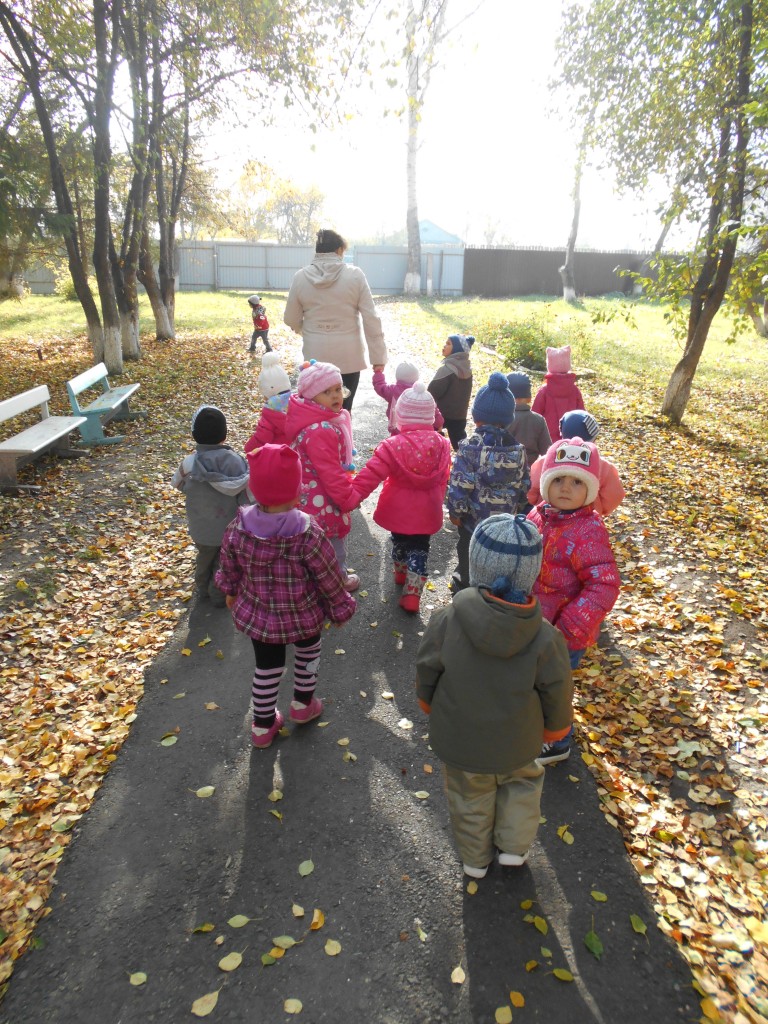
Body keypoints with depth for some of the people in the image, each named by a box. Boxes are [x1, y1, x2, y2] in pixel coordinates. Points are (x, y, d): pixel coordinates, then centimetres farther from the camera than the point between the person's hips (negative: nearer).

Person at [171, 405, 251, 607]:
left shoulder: (190, 463, -20)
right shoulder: (235, 460, -22)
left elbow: (178, 484, 0)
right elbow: (246, 494, -15)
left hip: (201, 528, 2)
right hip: (229, 527, -2)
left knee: (204, 559, 26)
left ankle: (203, 590, 46)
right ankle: (219, 595, 35)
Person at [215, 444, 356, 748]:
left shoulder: (237, 529, -20)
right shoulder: (308, 535, -31)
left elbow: (229, 569, 0)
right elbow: (329, 580, -17)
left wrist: (231, 592, 21)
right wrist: (341, 607, 2)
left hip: (256, 615, 3)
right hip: (303, 617, -2)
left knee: (267, 667, 24)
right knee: (308, 651, 30)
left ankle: (263, 726, 43)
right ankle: (303, 704, 49)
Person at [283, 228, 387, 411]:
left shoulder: (300, 277, -2)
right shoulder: (355, 275, -6)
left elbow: (291, 319, 6)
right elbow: (371, 318, -8)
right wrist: (378, 355, -3)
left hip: (316, 355, 1)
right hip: (348, 354, -1)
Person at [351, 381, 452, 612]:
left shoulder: (393, 446, -20)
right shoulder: (441, 444, -8)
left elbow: (371, 474, -25)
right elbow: (443, 479, 4)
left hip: (399, 509, -1)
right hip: (427, 511, 1)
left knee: (399, 540, 26)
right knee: (419, 547, 16)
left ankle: (401, 573, 50)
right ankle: (412, 592, 10)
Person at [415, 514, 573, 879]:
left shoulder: (445, 622, -29)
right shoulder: (545, 639, -28)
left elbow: (425, 676, -12)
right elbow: (557, 696, -12)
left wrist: (430, 707, 10)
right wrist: (554, 728, 10)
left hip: (458, 739, 1)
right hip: (516, 744, 0)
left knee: (469, 798, 28)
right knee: (522, 782, 34)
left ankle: (475, 859, 49)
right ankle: (514, 846, 41)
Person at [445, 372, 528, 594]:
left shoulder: (470, 447, -20)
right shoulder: (517, 449, -4)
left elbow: (460, 485, -19)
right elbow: (523, 484, 5)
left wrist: (455, 511, -5)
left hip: (475, 519, -4)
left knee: (469, 561, 16)